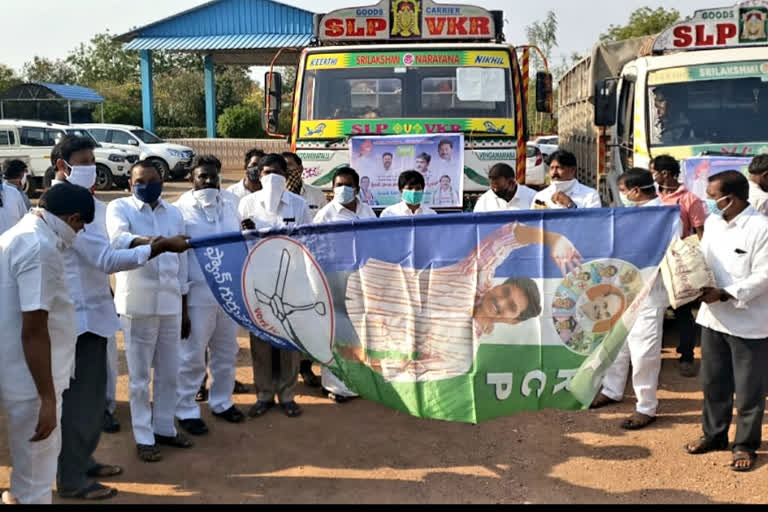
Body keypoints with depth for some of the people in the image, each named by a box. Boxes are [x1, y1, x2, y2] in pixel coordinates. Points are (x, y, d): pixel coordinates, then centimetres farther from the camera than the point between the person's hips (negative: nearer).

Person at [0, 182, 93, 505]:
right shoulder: (41, 248, -22)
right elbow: (33, 331, -25)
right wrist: (48, 398, -22)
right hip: (30, 379, -10)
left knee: (32, 461, 23)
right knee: (37, 470, 5)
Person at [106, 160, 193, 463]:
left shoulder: (174, 214, 10)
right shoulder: (119, 208, -4)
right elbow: (118, 238, -26)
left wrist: (184, 309, 14)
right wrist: (152, 242, -47)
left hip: (170, 303, 4)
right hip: (137, 304, -4)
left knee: (168, 372, 13)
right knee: (140, 375, 4)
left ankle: (165, 428, 28)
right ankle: (144, 437, 16)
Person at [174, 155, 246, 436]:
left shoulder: (232, 202, 5)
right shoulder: (180, 210, -8)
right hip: (197, 292, -5)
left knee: (227, 351, 16)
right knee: (192, 355, 3)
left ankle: (222, 401, 32)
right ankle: (186, 410, 16)